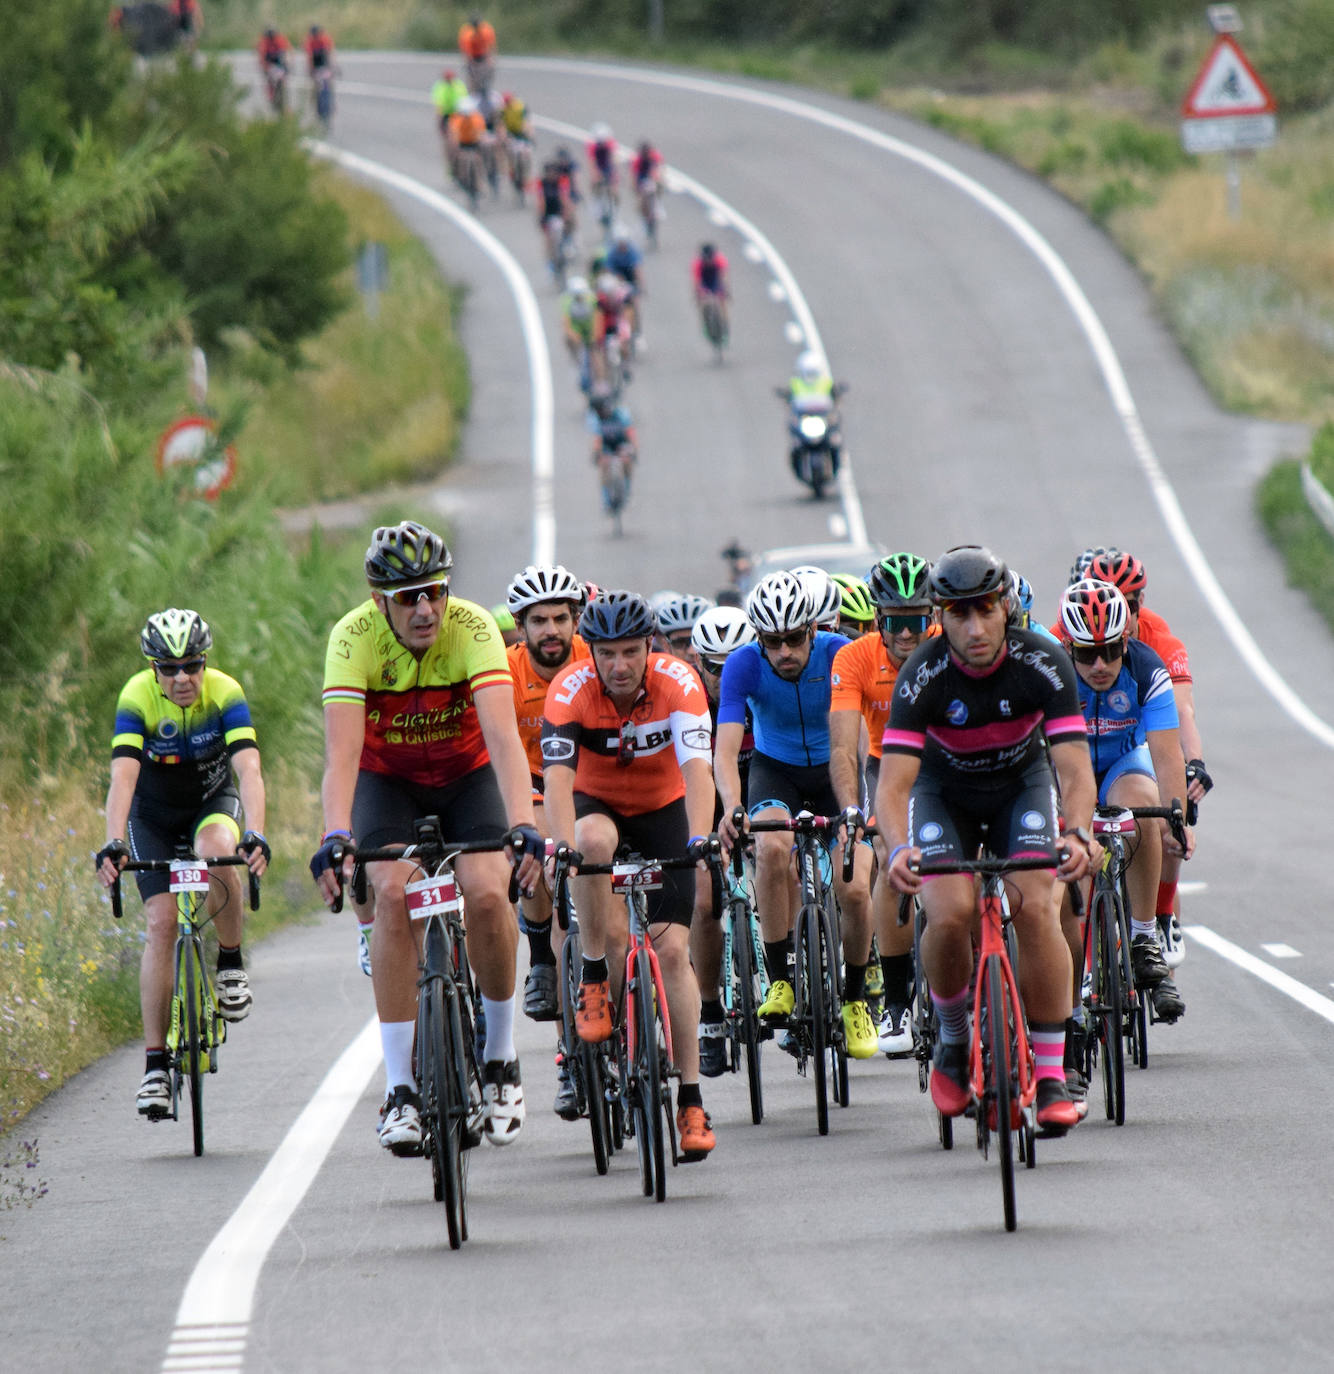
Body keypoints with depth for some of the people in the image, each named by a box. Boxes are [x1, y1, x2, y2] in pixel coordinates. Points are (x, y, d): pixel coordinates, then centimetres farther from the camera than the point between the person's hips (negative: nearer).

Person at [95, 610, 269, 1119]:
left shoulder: (225, 693, -25)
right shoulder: (137, 699, -26)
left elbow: (248, 769, -35)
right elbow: (122, 776, -36)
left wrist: (255, 834, -51)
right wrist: (113, 844, -51)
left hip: (213, 802, 0)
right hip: (153, 814, 0)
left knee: (216, 851, -35)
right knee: (162, 923, -14)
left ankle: (231, 963, -11)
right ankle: (156, 1063, -11)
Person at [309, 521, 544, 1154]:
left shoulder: (473, 628, -27)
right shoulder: (354, 637, -27)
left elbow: (503, 737, -37)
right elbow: (342, 749, -36)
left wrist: (523, 826, -52)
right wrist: (336, 836, -52)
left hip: (467, 774, 0)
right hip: (387, 779, 0)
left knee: (488, 893, -24)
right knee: (392, 895, -24)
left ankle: (500, 1057, -2)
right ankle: (400, 1090, -20)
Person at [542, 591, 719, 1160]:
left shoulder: (677, 682, -25)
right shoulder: (571, 690, -26)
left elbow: (697, 769, -36)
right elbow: (557, 776, -37)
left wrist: (700, 843, -52)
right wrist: (564, 846, -54)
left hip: (663, 812, 0)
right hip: (598, 806, 0)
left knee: (672, 948, -12)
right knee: (595, 842, -38)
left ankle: (691, 1101, -8)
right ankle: (595, 980, -22)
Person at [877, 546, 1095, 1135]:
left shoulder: (1041, 663, -27)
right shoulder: (924, 675, -29)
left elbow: (1075, 768, -31)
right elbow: (893, 782, -33)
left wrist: (1076, 832, -51)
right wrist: (898, 848, -53)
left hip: (1021, 784, 0)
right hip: (944, 793, 0)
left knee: (1035, 907, -21)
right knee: (951, 915, -23)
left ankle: (1051, 1076, -14)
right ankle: (952, 1040, 5)